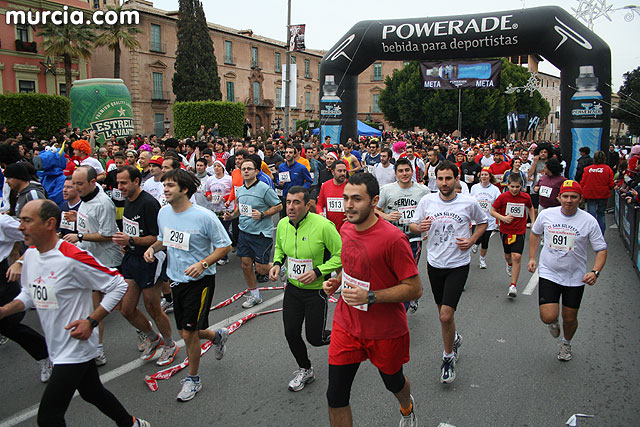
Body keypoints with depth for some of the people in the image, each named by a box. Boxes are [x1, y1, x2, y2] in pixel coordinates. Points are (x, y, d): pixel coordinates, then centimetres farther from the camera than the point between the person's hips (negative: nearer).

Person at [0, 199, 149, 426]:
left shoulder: (73, 259, -24)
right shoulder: (30, 254, 2)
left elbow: (118, 285, -18)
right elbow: (30, 294, 16)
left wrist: (91, 321, -21)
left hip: (75, 347, -8)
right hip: (57, 347, 8)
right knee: (92, 392, 24)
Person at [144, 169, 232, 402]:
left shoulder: (204, 216, -19)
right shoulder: (163, 213, 1)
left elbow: (225, 245, -13)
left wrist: (203, 264, -26)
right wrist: (153, 248, -3)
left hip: (200, 280, -7)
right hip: (176, 279, 7)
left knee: (189, 333, -2)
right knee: (184, 332, 15)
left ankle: (193, 379, 22)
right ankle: (218, 336, 47)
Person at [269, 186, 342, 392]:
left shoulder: (323, 225, -23)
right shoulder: (282, 224, -4)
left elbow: (341, 255, -16)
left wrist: (317, 272, -25)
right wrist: (277, 264, -5)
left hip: (316, 290, -5)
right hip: (292, 288, 5)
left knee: (315, 338, 2)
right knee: (291, 333, 8)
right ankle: (305, 371, 34)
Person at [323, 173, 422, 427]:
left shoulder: (393, 238, -24)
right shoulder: (346, 229, -2)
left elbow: (414, 289, -20)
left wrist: (370, 296, -28)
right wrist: (337, 281, -2)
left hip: (385, 332, -4)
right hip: (346, 325, 5)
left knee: (393, 382, 24)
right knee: (336, 397, 4)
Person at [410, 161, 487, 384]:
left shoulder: (468, 203, -8)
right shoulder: (427, 200, -3)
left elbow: (482, 222, 11)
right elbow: (412, 225, 7)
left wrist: (472, 240, -6)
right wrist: (419, 227, -17)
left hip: (458, 265, -3)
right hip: (434, 263, 3)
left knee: (446, 316, -12)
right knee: (443, 312, 18)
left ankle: (448, 356, 13)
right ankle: (454, 338, 49)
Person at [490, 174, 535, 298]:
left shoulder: (526, 197, -5)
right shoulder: (503, 197, -10)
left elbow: (531, 208, 16)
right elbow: (492, 211, -3)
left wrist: (533, 223, 12)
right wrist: (503, 218, -18)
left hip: (519, 232, -1)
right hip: (505, 231, 1)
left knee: (517, 257, -13)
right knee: (508, 255, 17)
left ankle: (513, 286, -7)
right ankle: (509, 265, 56)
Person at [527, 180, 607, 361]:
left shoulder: (589, 221, -9)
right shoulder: (546, 214, -5)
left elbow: (601, 250, -4)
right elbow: (535, 233, 15)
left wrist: (595, 272, -20)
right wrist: (532, 257, 10)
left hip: (575, 277, 0)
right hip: (548, 273, 0)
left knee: (570, 318, 11)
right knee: (548, 317, -11)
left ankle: (566, 344, 44)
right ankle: (553, 323, 28)